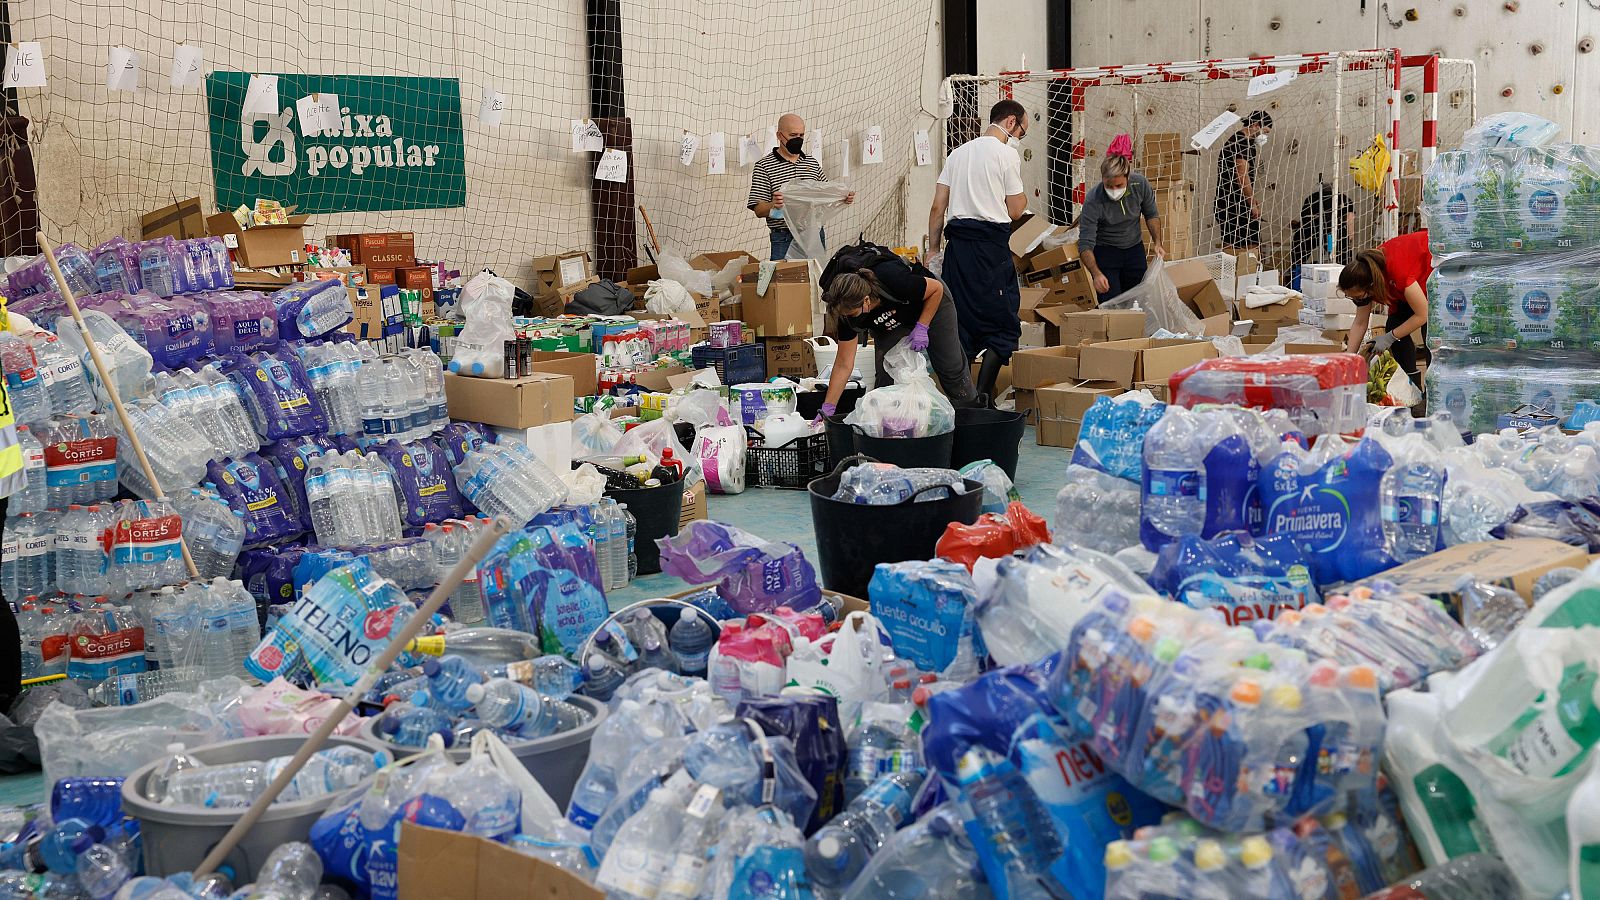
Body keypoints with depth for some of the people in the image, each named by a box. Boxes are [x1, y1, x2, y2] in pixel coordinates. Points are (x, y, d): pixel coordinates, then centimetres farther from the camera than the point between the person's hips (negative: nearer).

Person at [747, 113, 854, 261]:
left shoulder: (812, 162, 13)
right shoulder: (764, 166, -3)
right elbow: (758, 210, -7)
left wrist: (843, 197, -2)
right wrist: (773, 205, -28)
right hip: (784, 240, -4)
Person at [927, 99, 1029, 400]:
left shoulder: (959, 152, 17)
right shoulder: (1007, 154, -2)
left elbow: (938, 207, 14)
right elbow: (1015, 211, -2)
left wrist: (933, 248, 17)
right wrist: (1023, 199, 18)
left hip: (957, 242, 7)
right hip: (991, 245, -6)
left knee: (961, 322, 10)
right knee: (1002, 325, 0)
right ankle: (982, 397, -7)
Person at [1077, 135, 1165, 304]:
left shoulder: (1140, 184, -17)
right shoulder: (1093, 201, -28)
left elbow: (1151, 214, 4)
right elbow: (1085, 244, -27)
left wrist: (1157, 242, -7)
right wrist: (1096, 273, -41)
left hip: (1134, 250, 4)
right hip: (1105, 252, -4)